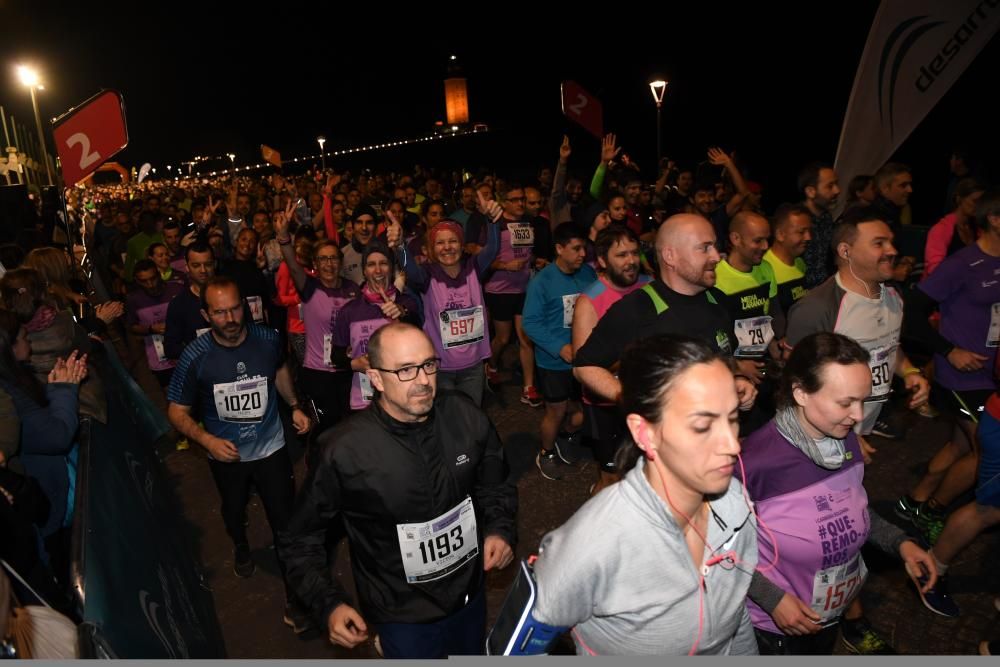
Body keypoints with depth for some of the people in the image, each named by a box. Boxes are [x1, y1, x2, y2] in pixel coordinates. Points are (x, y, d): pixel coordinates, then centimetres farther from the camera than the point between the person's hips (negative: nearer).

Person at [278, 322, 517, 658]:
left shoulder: (466, 417, -16)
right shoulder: (345, 452, -25)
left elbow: (495, 487, 2)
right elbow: (301, 539, -10)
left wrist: (500, 529, -13)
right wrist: (329, 604, -18)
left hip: (471, 596, 4)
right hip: (404, 618, -4)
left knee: (473, 653, 29)